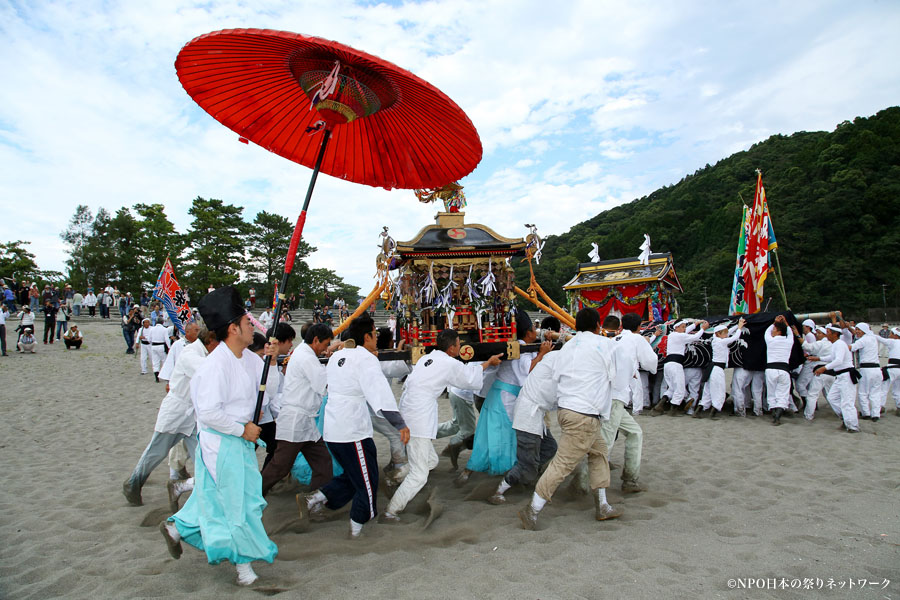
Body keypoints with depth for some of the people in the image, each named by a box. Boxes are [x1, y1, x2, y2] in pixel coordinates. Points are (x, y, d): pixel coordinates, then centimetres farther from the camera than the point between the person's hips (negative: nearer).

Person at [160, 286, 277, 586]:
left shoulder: (248, 358, 3)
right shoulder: (216, 364, -24)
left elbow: (270, 387, 11)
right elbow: (209, 412, -27)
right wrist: (243, 429, -18)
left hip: (240, 441, 9)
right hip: (221, 445, -9)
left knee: (216, 496, 22)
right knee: (235, 500, 4)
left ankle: (177, 526, 42)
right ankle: (243, 561, 22)